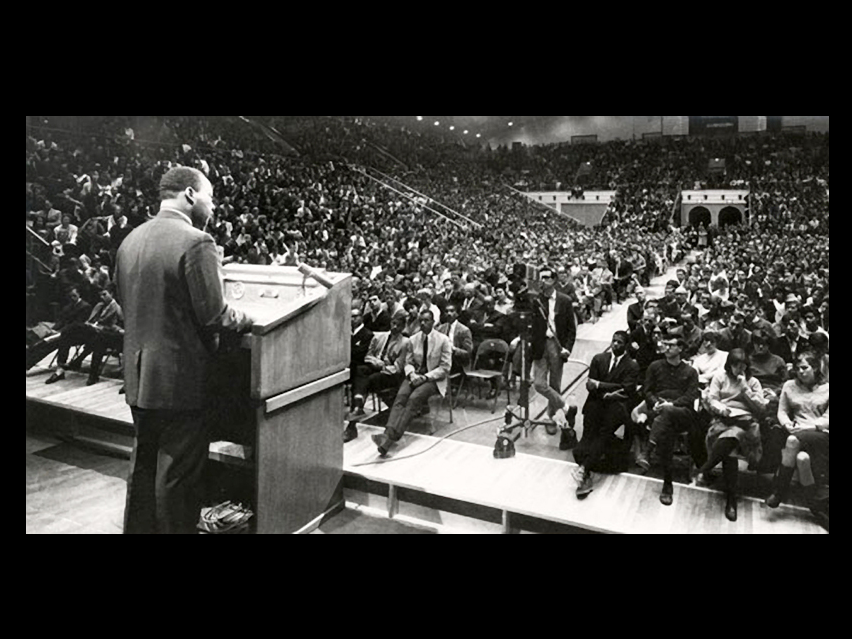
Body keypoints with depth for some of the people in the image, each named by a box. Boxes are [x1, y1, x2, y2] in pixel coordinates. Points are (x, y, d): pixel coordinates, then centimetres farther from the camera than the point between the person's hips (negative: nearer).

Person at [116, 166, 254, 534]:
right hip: (180, 380, -8)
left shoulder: (130, 240, 5)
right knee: (178, 475, 6)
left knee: (143, 465, 21)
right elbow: (213, 317, -21)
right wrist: (247, 318, -2)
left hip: (138, 378, 8)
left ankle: (137, 529, 36)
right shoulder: (196, 242, -19)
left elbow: (123, 301, 13)